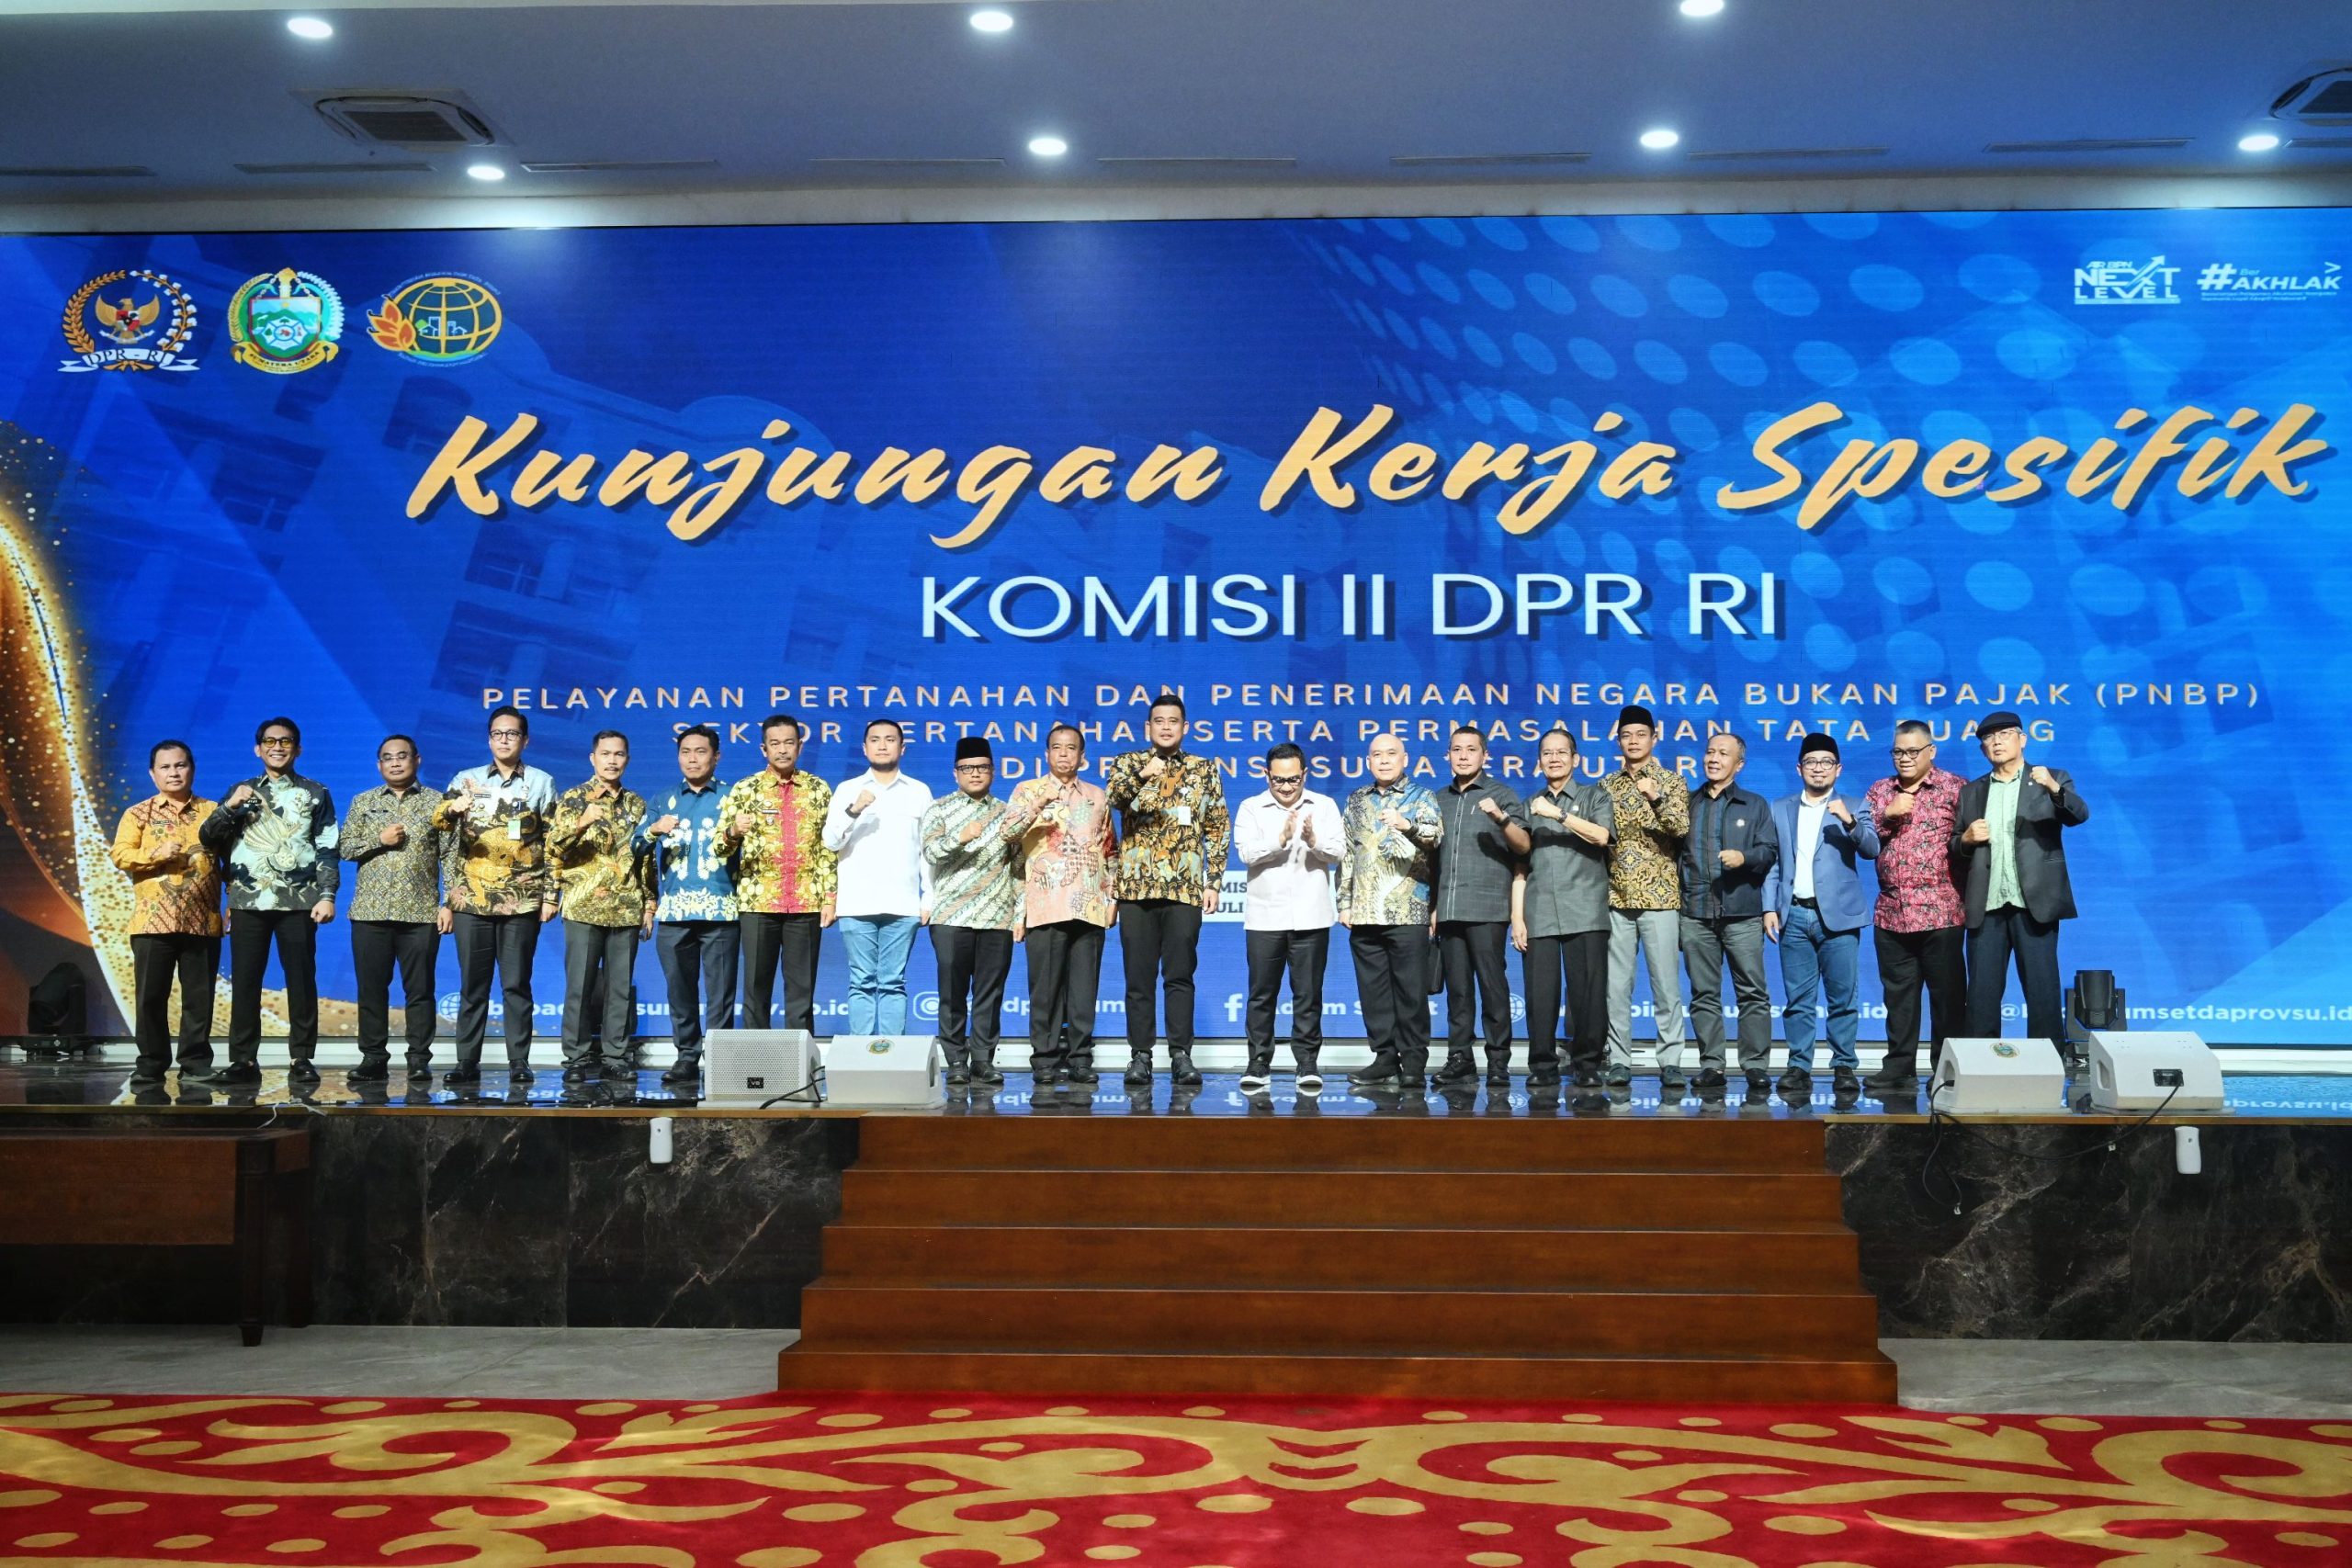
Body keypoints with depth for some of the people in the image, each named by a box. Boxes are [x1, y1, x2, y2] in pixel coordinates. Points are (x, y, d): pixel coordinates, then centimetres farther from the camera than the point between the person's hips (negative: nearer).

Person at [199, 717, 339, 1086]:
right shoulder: (241, 792, 15)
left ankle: (302, 1059, 2)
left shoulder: (315, 793, 10)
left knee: (301, 980, -2)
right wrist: (229, 807, -9)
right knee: (244, 981, -1)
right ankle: (243, 1060, 3)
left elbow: (328, 850, 5)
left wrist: (327, 895, -6)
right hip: (248, 901, 2)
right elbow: (209, 839, 8)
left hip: (298, 901, -2)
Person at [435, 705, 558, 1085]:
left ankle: (519, 1062, 6)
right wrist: (454, 807, -29)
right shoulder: (467, 780, 9)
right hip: (471, 900, 1)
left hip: (522, 901, -1)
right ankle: (467, 1062, 8)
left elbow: (552, 843, 7)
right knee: (472, 985, 4)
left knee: (517, 983, 1)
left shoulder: (541, 783, 7)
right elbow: (439, 820, -6)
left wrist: (550, 895, 0)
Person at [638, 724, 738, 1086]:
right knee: (680, 990, 3)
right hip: (673, 910, 3)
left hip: (719, 909, -3)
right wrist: (654, 830, -14)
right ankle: (686, 1056, 11)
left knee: (720, 991, -5)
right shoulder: (663, 802, 17)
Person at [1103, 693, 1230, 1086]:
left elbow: (1218, 830, 10)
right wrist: (1141, 776, -33)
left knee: (1180, 975, 1)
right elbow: (1112, 797, -13)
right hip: (1136, 888, 0)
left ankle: (1181, 1055, 6)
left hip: (1185, 888, 0)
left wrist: (1214, 883, 2)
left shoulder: (1204, 770, 10)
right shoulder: (1128, 764, 8)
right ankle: (1140, 1055, 8)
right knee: (1138, 976, 3)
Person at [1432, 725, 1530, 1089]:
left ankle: (1498, 1062, -3)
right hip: (1449, 909, 4)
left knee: (1492, 984, -6)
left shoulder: (1502, 794, 4)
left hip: (1487, 909, -4)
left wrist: (1501, 818, -23)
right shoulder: (1440, 800, 17)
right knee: (1457, 988, 4)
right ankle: (1459, 1059, 8)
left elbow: (1524, 845, -6)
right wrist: (1433, 905, 14)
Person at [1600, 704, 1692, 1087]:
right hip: (1617, 898, 3)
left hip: (1660, 897, -3)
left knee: (1666, 983, -2)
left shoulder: (1672, 781, 3)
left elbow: (1682, 828, -12)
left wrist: (1656, 799, -28)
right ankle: (1619, 1061, 7)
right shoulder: (1606, 786, 12)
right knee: (1616, 984, 2)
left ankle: (1670, 1062, 2)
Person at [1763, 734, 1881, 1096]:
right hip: (1794, 916, 2)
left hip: (1838, 916, -2)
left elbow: (1871, 850, -6)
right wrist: (1769, 907, 3)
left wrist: (1849, 821, -22)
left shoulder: (1852, 808, 8)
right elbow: (1772, 863, 12)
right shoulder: (1780, 809, 15)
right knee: (1798, 999, 2)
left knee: (1842, 997, -2)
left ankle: (1844, 1068, 3)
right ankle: (1799, 1067, 6)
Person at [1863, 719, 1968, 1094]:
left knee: (1947, 994, 1)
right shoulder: (1880, 792, 15)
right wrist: (1888, 815, -6)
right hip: (1891, 915, 4)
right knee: (1898, 995, 8)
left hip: (1940, 914, -4)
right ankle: (1899, 1070, 14)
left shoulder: (1955, 788, 2)